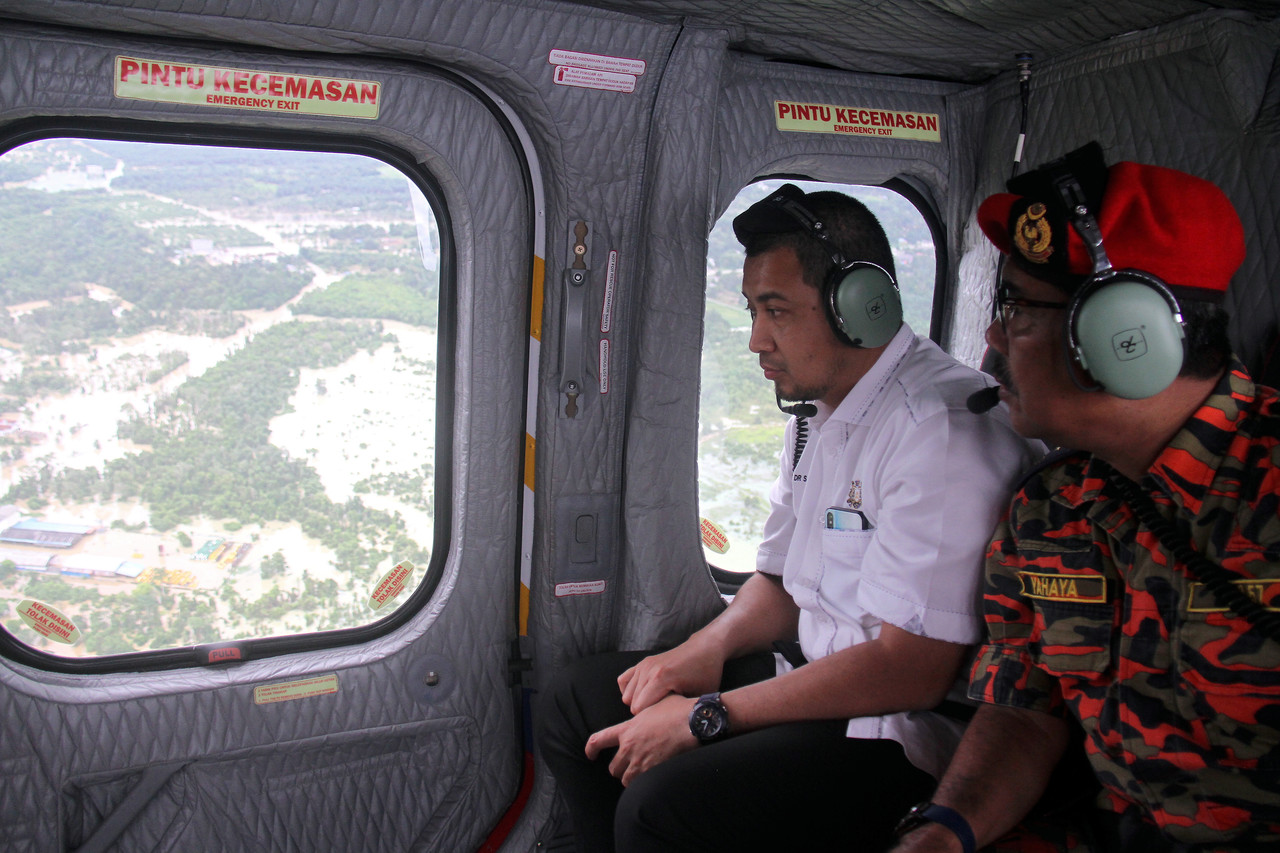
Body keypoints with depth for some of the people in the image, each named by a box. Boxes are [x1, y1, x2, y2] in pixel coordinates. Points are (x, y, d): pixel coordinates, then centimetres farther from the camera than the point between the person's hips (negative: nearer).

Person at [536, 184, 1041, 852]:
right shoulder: (816, 410, 9)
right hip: (815, 679, 9)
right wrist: (708, 648, -4)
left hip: (906, 723, -9)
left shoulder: (944, 428, -22)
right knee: (577, 700, 5)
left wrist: (704, 718, -20)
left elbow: (911, 670, -25)